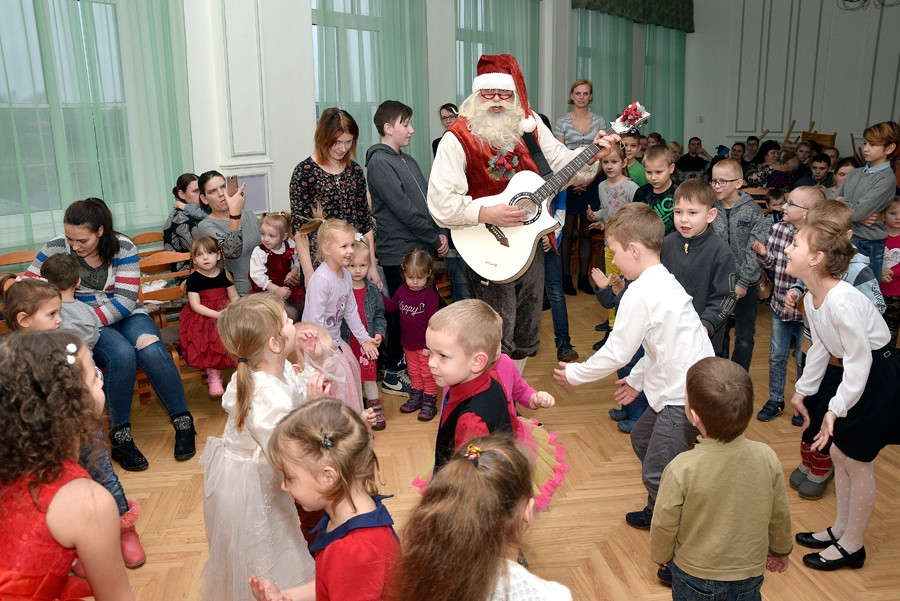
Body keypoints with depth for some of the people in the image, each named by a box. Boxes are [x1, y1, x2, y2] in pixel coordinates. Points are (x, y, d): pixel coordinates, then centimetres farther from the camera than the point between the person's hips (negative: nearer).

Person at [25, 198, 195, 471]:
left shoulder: (123, 248, -6)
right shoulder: (56, 249, -3)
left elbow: (125, 301, -11)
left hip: (126, 316, 1)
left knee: (152, 350, -32)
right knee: (122, 355, -34)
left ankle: (183, 423, -16)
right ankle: (120, 437, -20)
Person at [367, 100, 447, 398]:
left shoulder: (408, 160, 17)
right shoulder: (380, 162, -11)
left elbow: (428, 199, 15)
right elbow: (404, 209, -17)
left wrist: (442, 233, 0)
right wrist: (436, 239, -12)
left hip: (423, 248, 8)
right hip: (400, 251, -8)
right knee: (402, 314, 0)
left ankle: (412, 364, 27)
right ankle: (393, 375, 13)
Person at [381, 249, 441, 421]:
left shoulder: (430, 294, -20)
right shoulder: (402, 290, -1)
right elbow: (390, 306, 14)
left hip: (425, 344, -6)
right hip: (408, 343, 6)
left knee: (428, 373, 7)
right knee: (414, 373, 21)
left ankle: (429, 402, 17)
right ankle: (416, 397, 36)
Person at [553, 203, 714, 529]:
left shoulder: (639, 294, -21)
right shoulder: (665, 282, 10)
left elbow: (617, 352, -16)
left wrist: (575, 374, -2)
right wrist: (638, 379, 23)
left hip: (684, 397, -11)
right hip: (679, 385, 11)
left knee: (656, 475, -3)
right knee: (642, 438, 26)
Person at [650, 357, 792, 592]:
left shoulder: (682, 469, -29)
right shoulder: (767, 458, -20)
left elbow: (663, 526, -16)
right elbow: (780, 516, -4)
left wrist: (661, 556, 5)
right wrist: (780, 550, 16)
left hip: (694, 576, -2)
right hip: (749, 575, 3)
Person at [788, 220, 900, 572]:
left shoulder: (842, 301, -31)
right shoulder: (812, 299, -3)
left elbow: (860, 358, -28)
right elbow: (820, 348, 9)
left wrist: (836, 409, -24)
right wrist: (803, 390, 15)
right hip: (856, 372, 9)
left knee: (857, 462, 4)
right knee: (838, 453, 17)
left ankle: (851, 546, 23)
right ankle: (840, 529, 35)